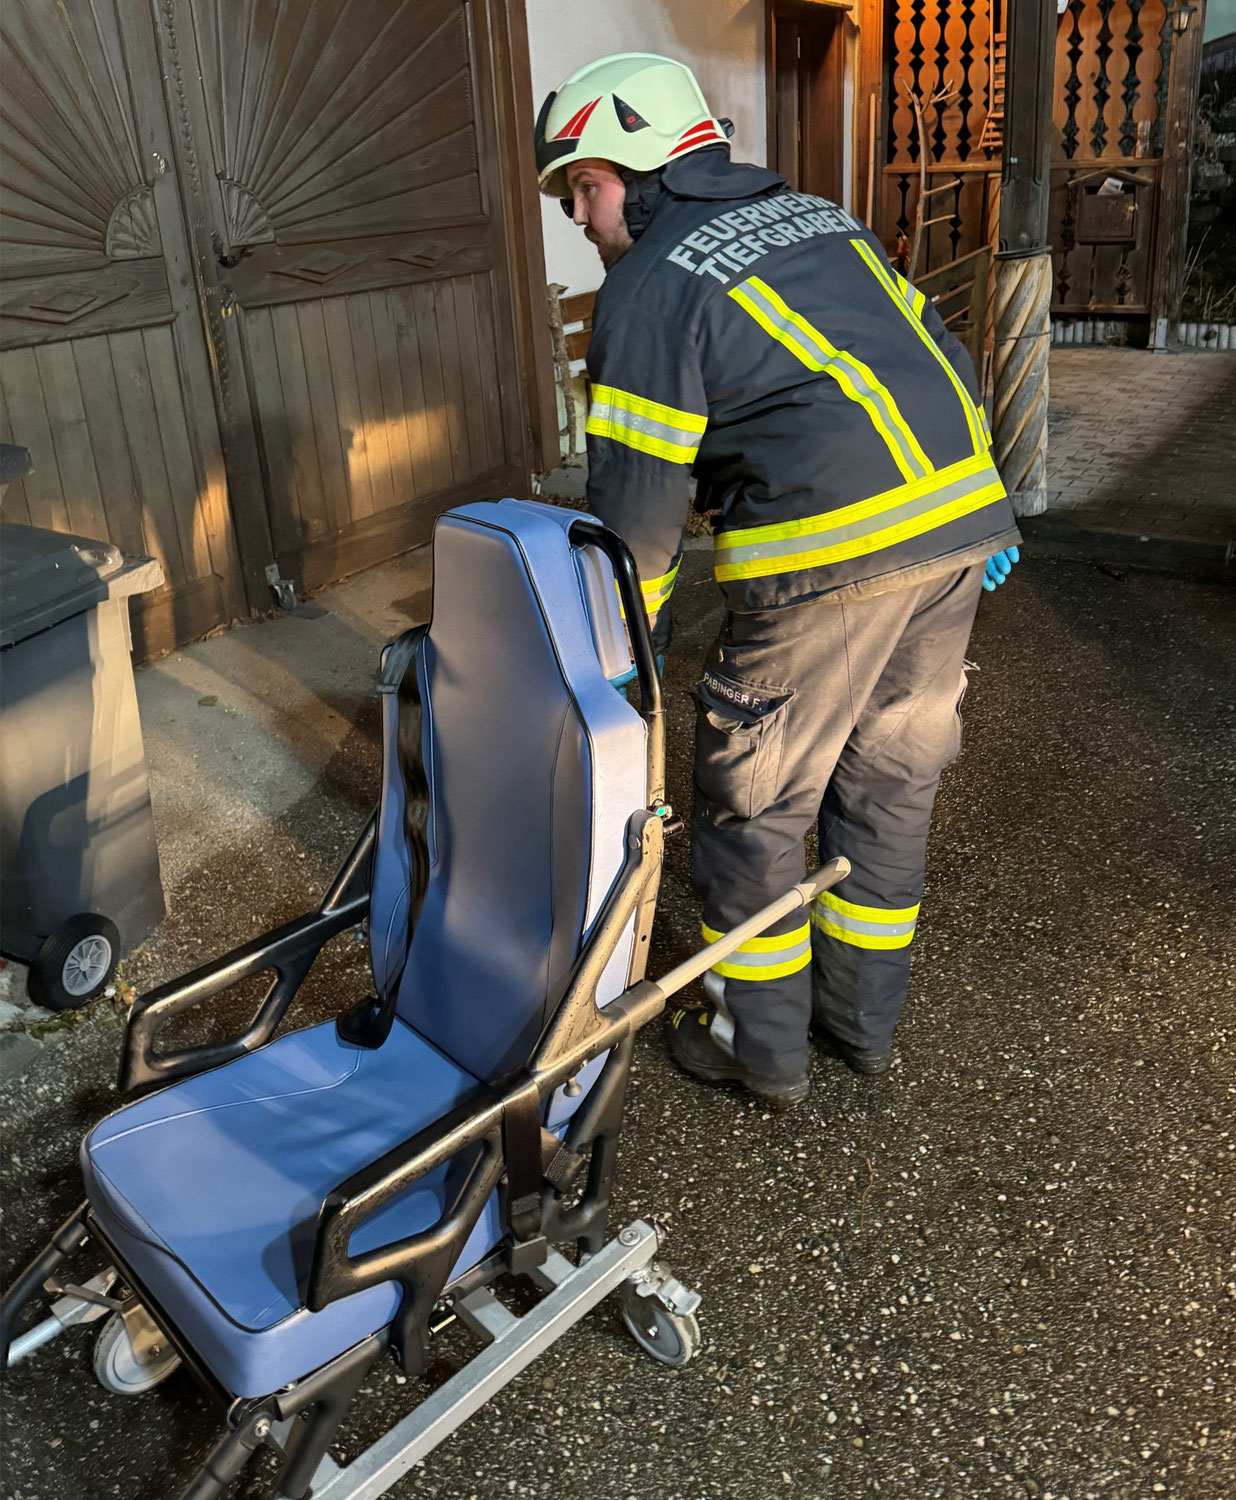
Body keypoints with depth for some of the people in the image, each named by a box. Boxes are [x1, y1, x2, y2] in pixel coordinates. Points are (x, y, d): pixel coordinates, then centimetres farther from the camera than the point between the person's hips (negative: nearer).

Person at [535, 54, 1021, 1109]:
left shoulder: (650, 289, -3)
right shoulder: (820, 215, 20)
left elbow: (637, 500, -5)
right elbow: (943, 360, 20)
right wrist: (986, 513, 24)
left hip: (828, 566, -8)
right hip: (960, 535, 8)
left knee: (753, 810, 10)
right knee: (890, 787, 19)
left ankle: (763, 1047, 25)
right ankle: (865, 1022, 35)